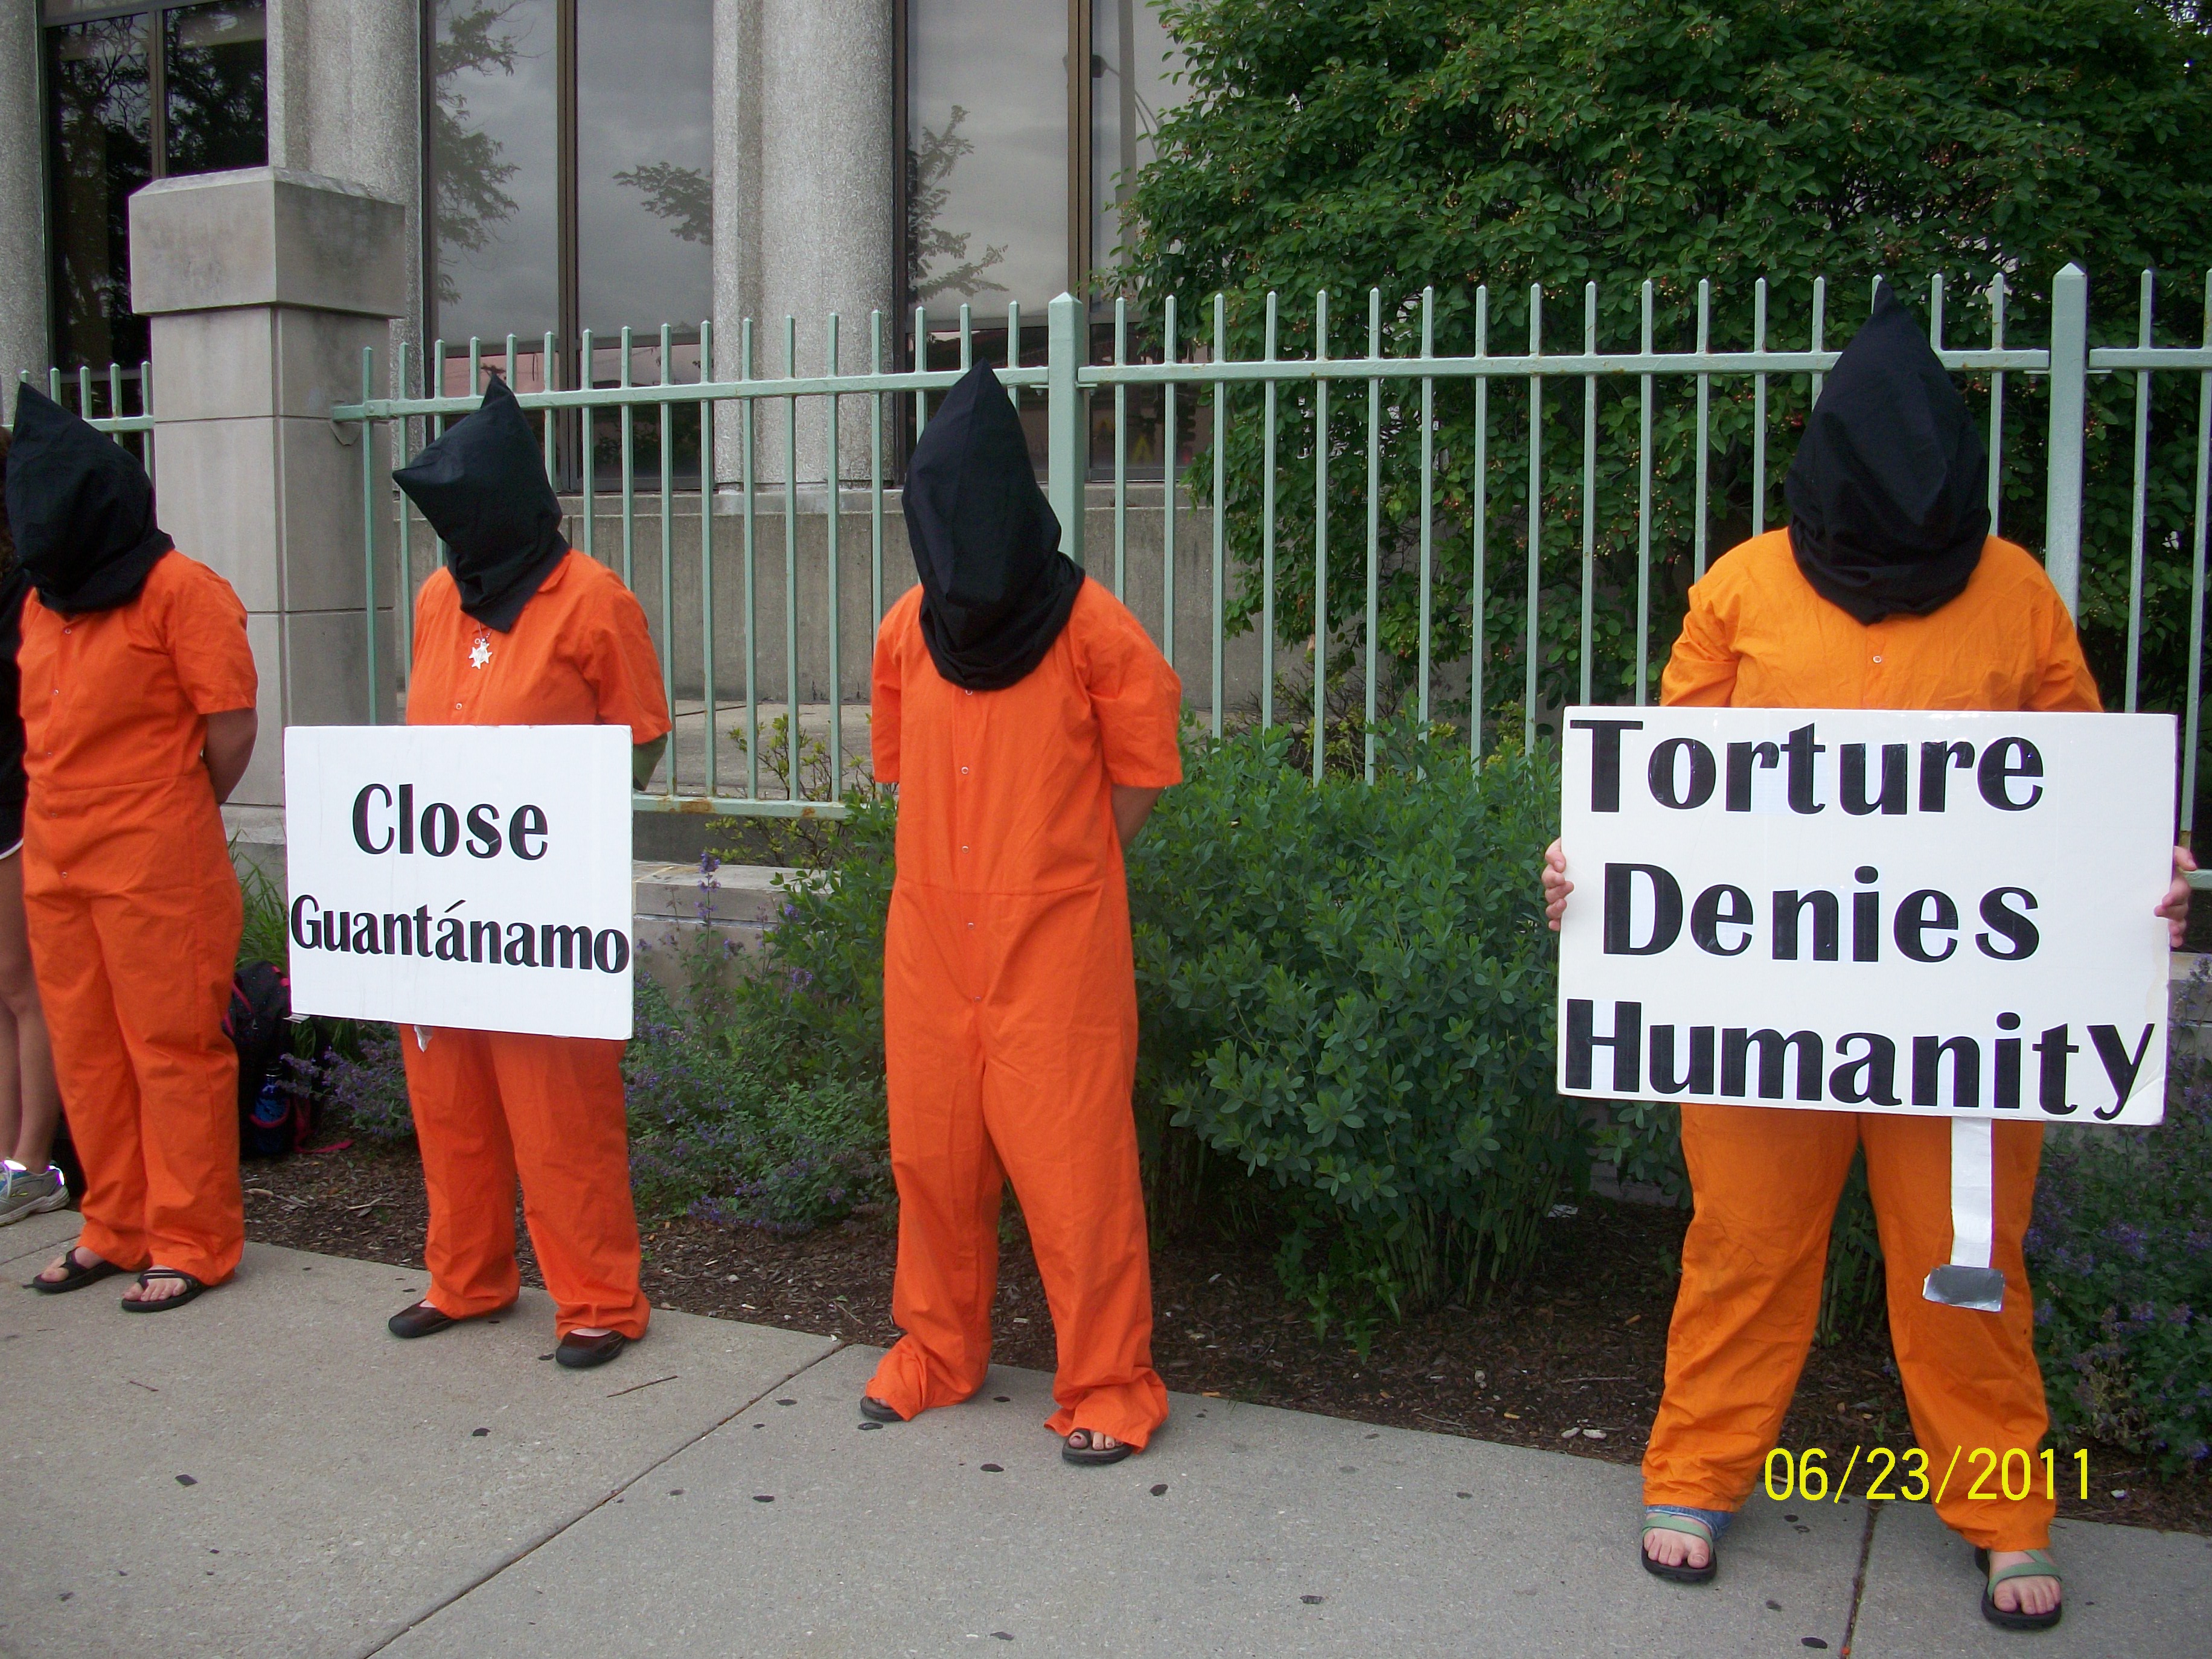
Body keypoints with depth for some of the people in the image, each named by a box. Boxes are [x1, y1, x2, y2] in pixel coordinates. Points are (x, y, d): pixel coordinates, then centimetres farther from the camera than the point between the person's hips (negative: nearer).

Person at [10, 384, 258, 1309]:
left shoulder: (180, 590, -9)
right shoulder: (44, 601, 14)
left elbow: (231, 728, -11)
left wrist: (170, 820, 0)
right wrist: (61, 815, 12)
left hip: (155, 867, -8)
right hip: (53, 865, 8)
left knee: (173, 1052, -1)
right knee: (85, 1053, 14)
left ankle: (190, 1243, 9)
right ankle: (116, 1229, 27)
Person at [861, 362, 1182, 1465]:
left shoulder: (1090, 626, -8)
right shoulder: (907, 630, 5)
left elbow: (1140, 769, 0)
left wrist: (1057, 875, 2)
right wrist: (965, 861, 12)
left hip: (1056, 948, -5)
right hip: (930, 940, 5)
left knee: (1070, 1162, -2)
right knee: (931, 1150, 13)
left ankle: (1108, 1382, 12)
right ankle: (939, 1349, 32)